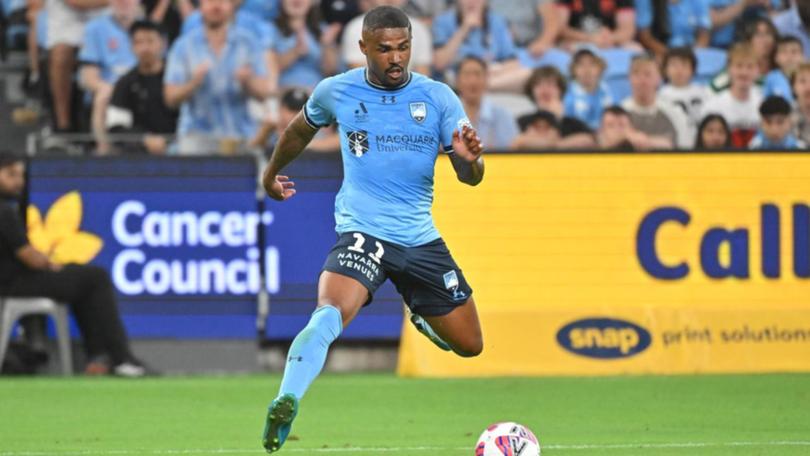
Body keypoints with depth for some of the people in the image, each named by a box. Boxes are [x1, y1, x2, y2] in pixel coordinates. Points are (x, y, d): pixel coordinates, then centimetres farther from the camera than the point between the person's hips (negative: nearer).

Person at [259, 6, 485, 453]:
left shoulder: (438, 97, -2)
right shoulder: (336, 92, -2)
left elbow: (470, 177, -3)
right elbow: (300, 129, 21)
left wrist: (470, 158, -26)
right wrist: (272, 171, 34)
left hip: (421, 238, 3)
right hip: (362, 231, -3)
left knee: (468, 345, 13)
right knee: (330, 313, -34)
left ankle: (422, 317, 46)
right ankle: (285, 405, -42)